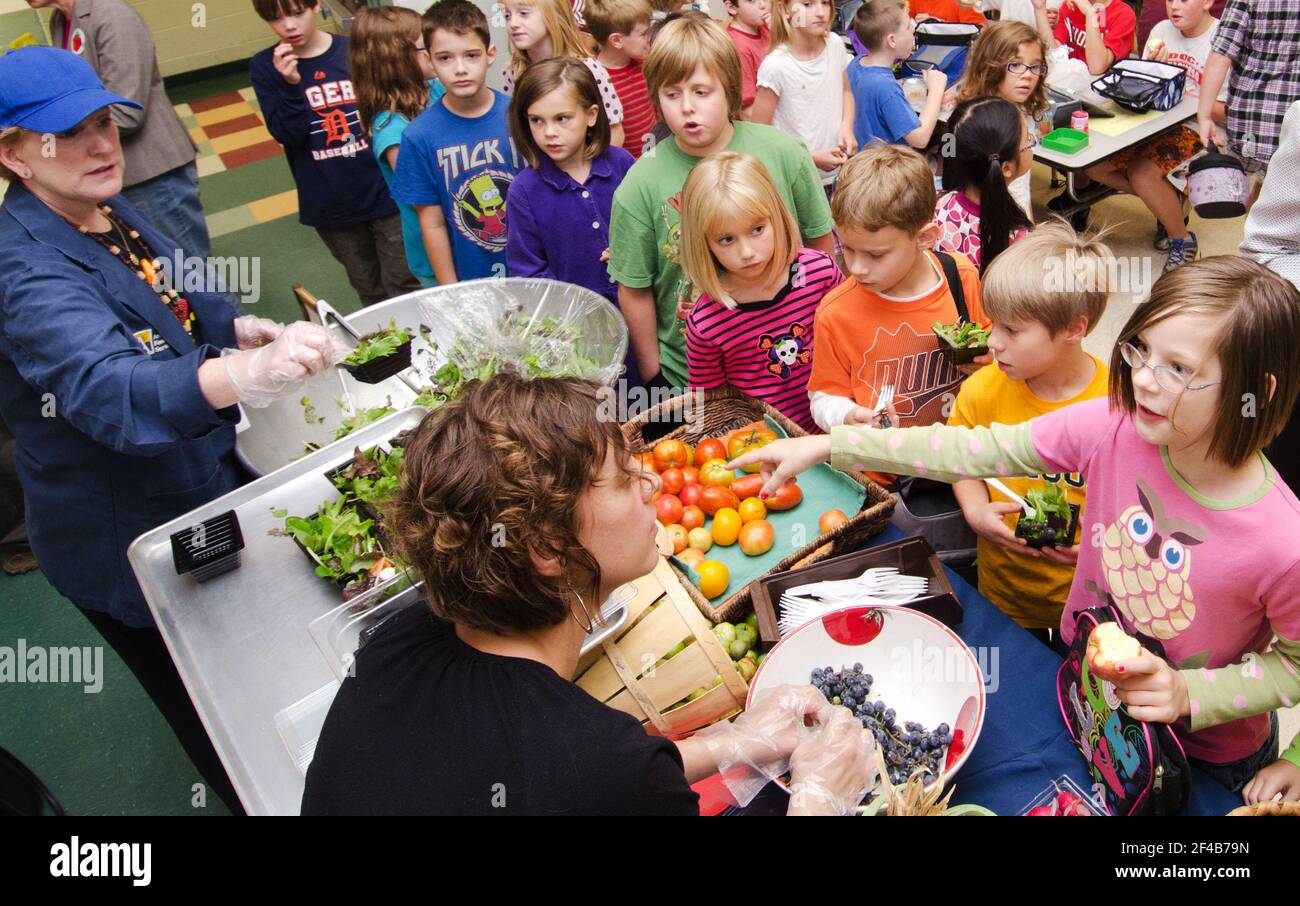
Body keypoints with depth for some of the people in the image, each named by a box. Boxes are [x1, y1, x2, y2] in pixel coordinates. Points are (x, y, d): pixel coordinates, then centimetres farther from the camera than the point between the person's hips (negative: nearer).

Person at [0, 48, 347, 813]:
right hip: (133, 546, -8)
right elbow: (111, 389, -47)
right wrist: (248, 374, -65)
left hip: (214, 486, 8)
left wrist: (237, 329, -3)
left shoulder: (112, 213, -1)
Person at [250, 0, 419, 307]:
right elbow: (287, 135, -9)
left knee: (402, 284, 4)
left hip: (383, 191, -1)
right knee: (367, 289, 15)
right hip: (329, 203, 1)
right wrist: (291, 84, -22)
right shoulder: (265, 67, -1)